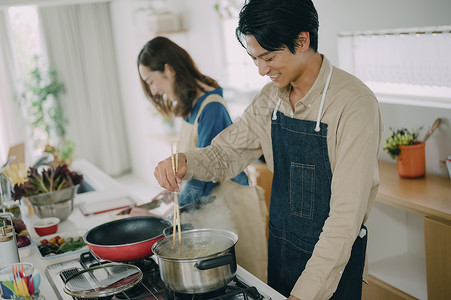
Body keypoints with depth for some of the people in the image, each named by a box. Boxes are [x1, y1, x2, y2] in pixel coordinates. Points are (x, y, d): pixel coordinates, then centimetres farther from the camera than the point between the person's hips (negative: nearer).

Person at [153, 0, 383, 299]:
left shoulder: (354, 104, -23)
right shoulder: (270, 98, -2)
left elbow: (346, 214, -27)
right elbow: (226, 154, 6)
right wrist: (187, 162, -16)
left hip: (334, 254, -6)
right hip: (280, 245, 6)